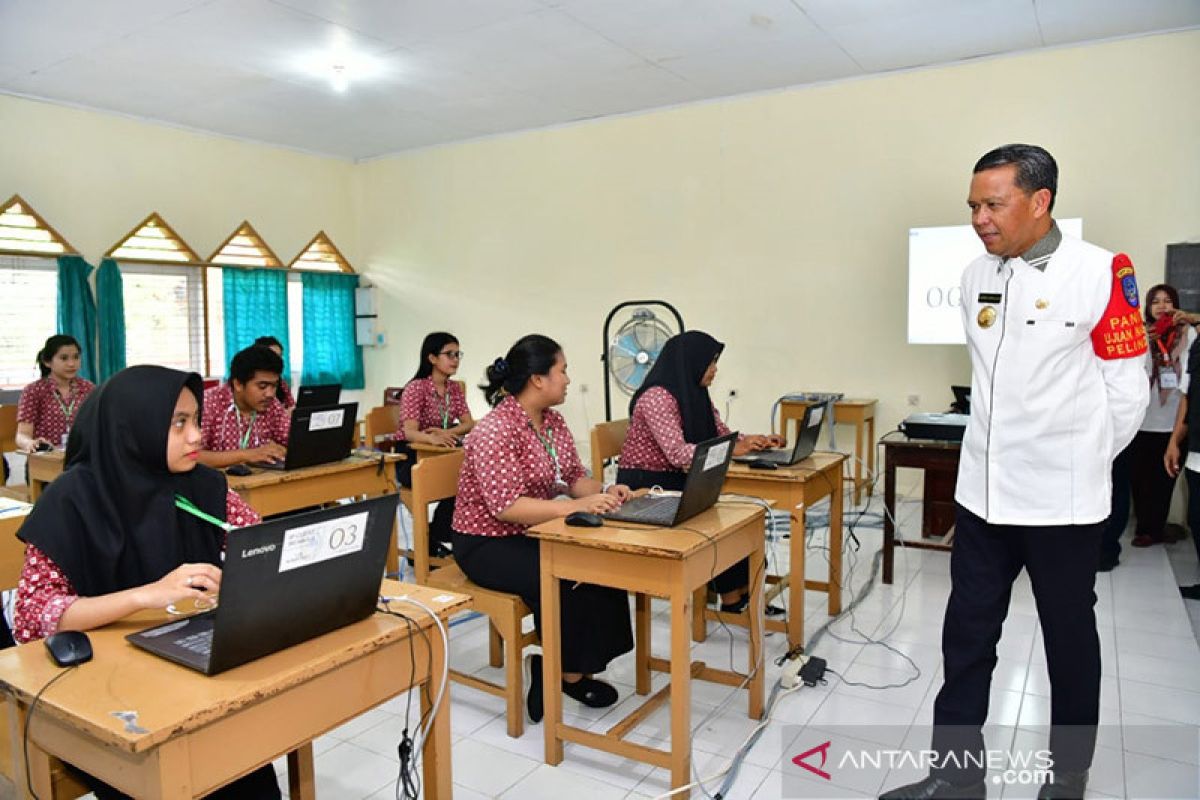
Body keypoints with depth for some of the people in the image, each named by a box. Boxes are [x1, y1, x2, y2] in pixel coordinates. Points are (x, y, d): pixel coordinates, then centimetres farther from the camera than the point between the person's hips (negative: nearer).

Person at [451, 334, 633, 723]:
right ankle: (565, 671, -2)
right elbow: (507, 507, -29)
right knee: (565, 580, -27)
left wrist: (603, 491, -13)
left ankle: (573, 667, -3)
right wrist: (576, 507, -35)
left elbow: (574, 477, 9)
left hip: (533, 534, 8)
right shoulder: (495, 431, -22)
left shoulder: (553, 421, 4)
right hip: (488, 544, -7)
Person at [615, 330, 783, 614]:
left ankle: (743, 591, -8)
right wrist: (733, 450, -34)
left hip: (675, 482, 8)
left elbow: (722, 434, 12)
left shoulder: (697, 394, 7)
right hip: (644, 486, -8)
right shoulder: (657, 396, -21)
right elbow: (678, 452, -30)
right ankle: (732, 598, -6)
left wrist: (757, 441, -7)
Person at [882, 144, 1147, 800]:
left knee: (1069, 642, 14)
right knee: (966, 637, 11)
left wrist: (1081, 461, 4)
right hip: (982, 493, 5)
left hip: (1062, 500, -4)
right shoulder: (975, 278, 4)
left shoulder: (1101, 273, -11)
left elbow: (1127, 388, -5)